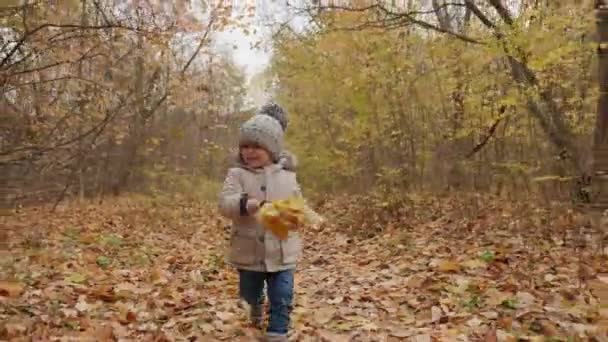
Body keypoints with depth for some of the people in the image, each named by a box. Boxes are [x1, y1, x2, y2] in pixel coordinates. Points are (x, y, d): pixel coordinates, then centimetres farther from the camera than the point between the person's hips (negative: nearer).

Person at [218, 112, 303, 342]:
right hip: (249, 251, 0)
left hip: (281, 251, 0)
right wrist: (245, 204, -40)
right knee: (250, 293, 22)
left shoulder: (287, 176, 2)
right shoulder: (237, 174, -6)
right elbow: (224, 203, -20)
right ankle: (256, 305, 55)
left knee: (282, 299, 0)